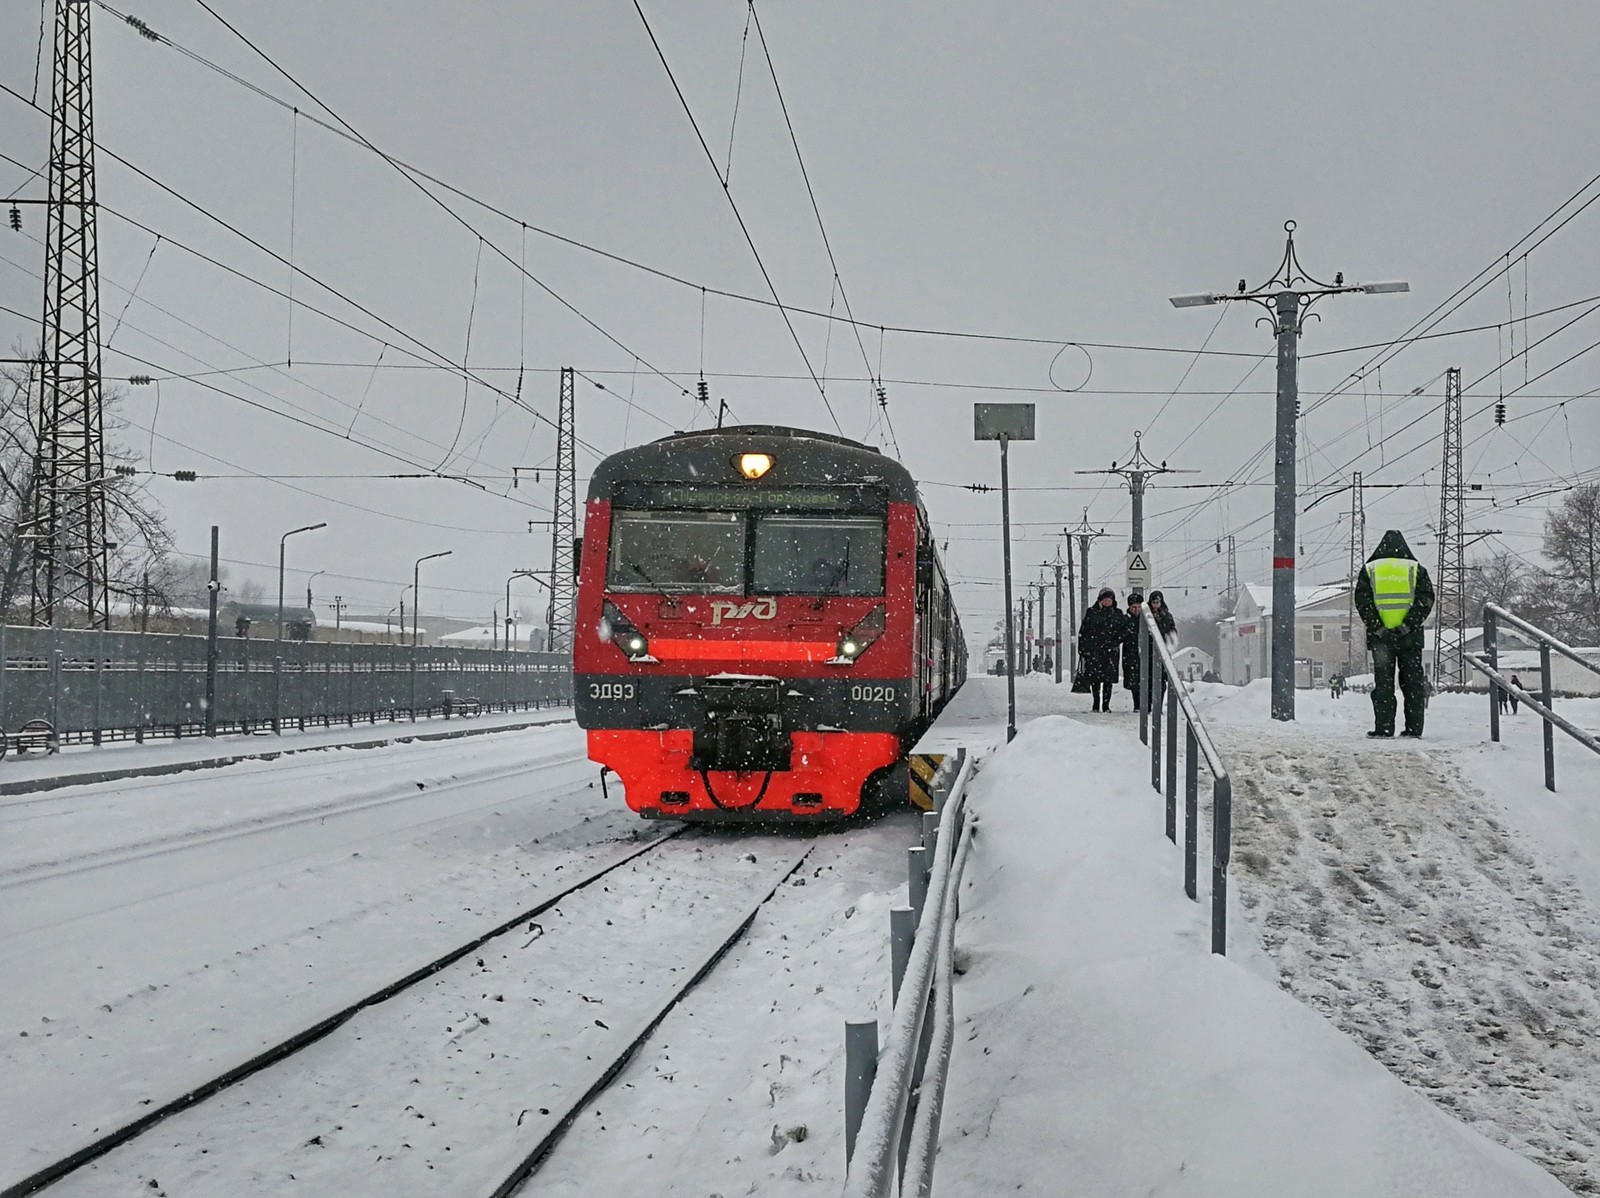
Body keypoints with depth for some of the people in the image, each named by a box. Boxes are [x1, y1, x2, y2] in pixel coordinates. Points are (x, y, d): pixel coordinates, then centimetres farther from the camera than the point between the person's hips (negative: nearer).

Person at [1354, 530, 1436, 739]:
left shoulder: (1369, 570, 5)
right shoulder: (1416, 569, 5)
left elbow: (1362, 601, -4)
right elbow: (1426, 599, -5)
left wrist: (1377, 628, -8)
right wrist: (1407, 625, -9)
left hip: (1380, 636, 0)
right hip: (1410, 636, 0)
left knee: (1383, 683, 3)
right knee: (1412, 682, 6)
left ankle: (1384, 727, -3)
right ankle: (1414, 728, 3)